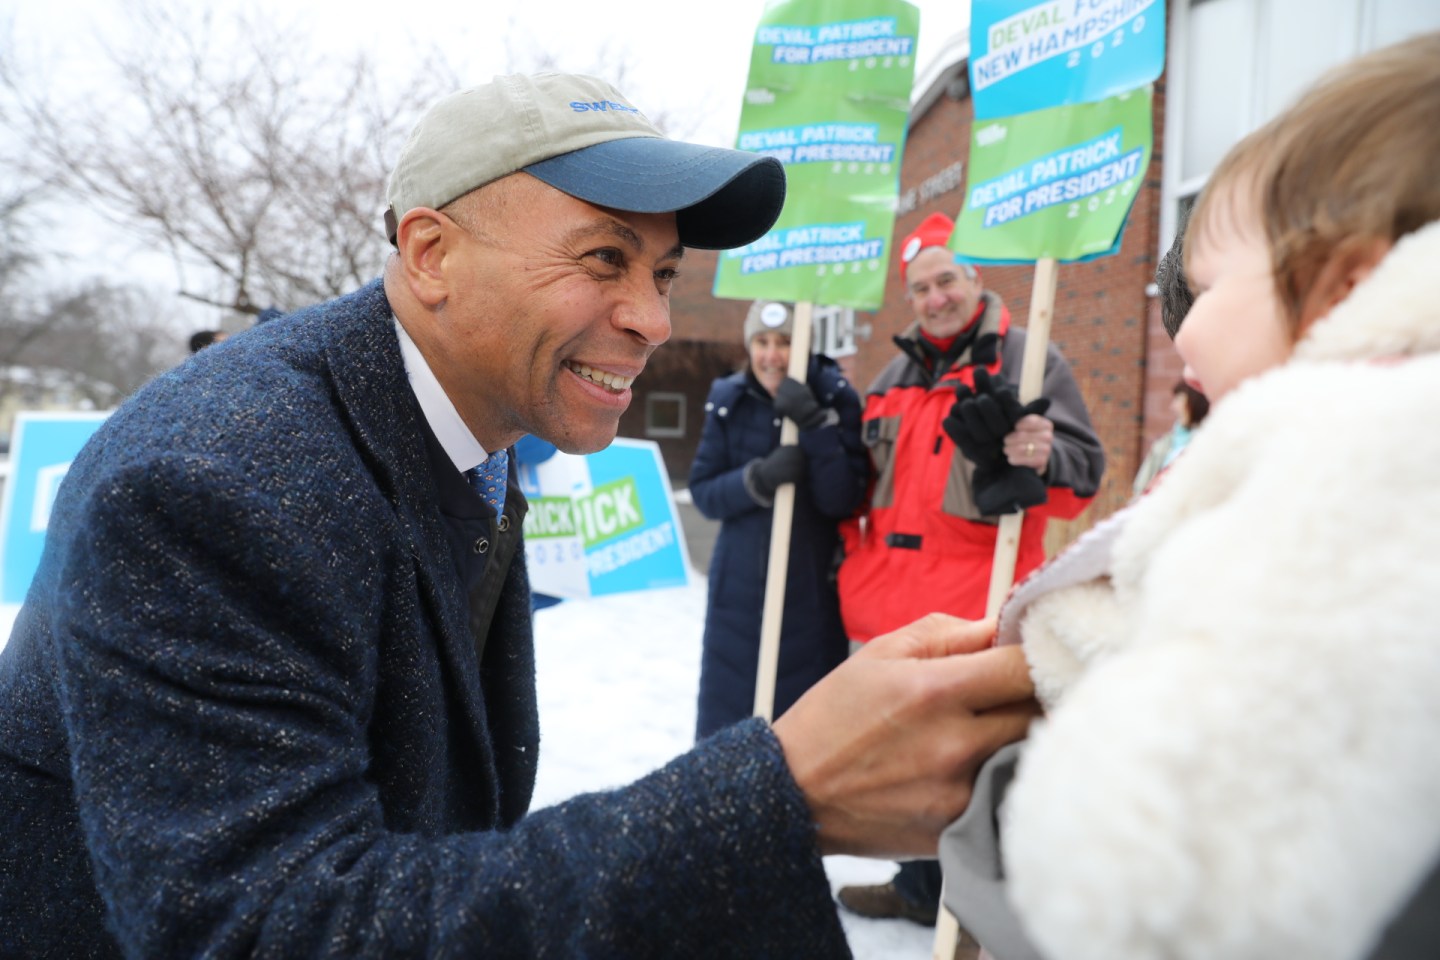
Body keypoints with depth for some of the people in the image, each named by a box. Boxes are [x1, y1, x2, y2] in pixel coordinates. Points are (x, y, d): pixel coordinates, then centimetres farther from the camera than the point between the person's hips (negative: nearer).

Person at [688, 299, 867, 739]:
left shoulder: (836, 398, -7)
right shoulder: (727, 399, 0)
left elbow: (842, 499, -14)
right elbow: (703, 491, -3)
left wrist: (816, 424, -25)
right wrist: (758, 478, -21)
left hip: (812, 588, -2)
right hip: (738, 588, 3)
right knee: (727, 708, 11)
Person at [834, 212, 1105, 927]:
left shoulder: (1028, 358, -3)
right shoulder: (897, 375, 16)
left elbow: (1084, 471, -11)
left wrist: (1044, 458, -32)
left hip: (976, 610, -6)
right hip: (894, 606, 7)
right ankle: (920, 887, 34)